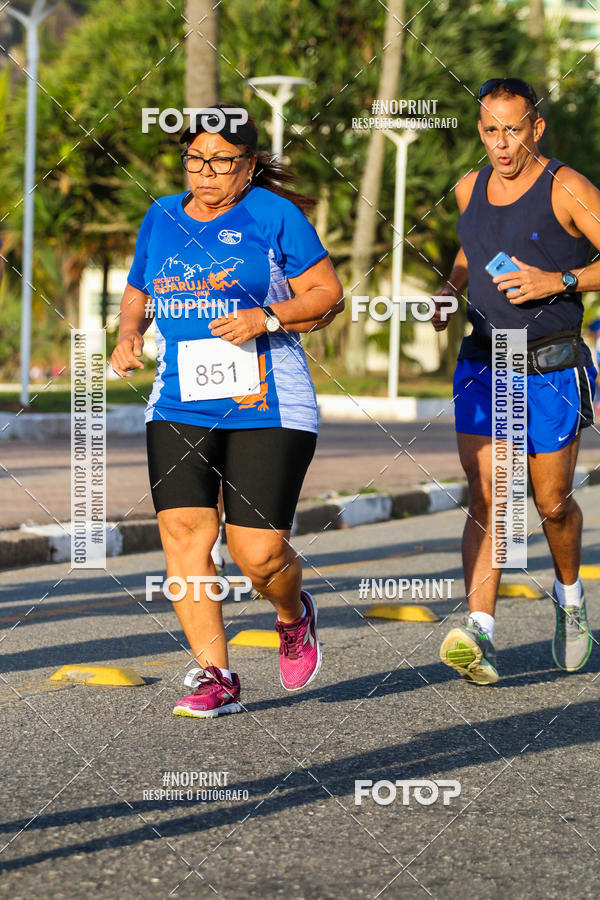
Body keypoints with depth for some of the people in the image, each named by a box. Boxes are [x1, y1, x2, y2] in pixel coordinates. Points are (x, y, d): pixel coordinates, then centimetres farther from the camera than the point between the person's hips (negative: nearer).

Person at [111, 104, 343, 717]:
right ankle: (213, 676, -6)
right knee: (184, 531, -13)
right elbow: (137, 294, 26)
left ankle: (293, 615, 27)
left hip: (267, 410, -4)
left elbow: (328, 295, -1)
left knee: (259, 554, -8)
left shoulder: (272, 215, -1)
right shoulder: (162, 218, 12)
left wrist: (266, 318, -16)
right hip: (179, 407, 4)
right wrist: (128, 338, 5)